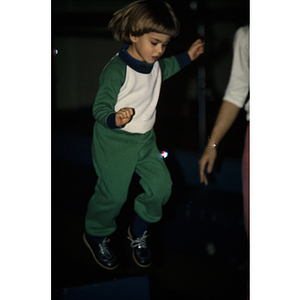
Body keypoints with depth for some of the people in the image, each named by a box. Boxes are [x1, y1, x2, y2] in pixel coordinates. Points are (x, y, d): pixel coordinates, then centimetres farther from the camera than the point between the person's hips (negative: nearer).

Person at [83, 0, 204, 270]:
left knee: (161, 185, 1)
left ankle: (139, 232, 26)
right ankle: (96, 235, 30)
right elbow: (100, 108, -23)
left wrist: (188, 57, 21)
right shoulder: (117, 70, -26)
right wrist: (115, 119, -43)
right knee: (113, 194, 1)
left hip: (145, 139, 7)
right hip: (114, 141, -7)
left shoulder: (154, 63, -1)